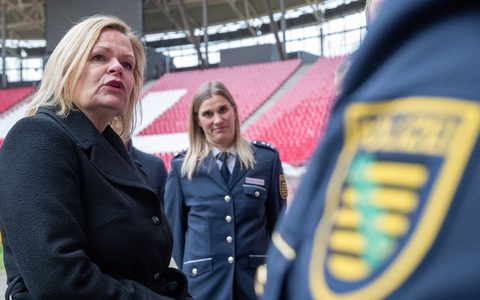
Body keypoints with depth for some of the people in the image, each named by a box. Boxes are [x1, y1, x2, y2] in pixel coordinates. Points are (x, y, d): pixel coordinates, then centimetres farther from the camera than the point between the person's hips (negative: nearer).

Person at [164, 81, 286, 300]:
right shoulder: (181, 166, 1)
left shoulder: (267, 158, 2)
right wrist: (186, 273, 5)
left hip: (257, 279, 1)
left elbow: (278, 223, 7)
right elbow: (175, 227, 7)